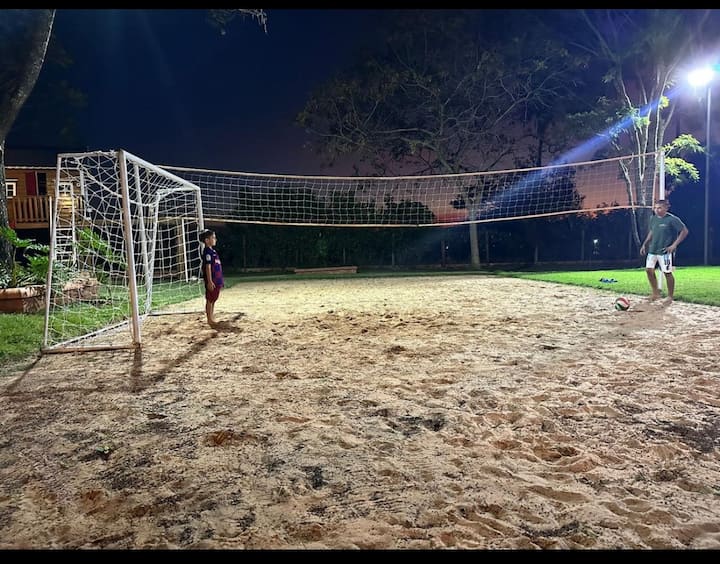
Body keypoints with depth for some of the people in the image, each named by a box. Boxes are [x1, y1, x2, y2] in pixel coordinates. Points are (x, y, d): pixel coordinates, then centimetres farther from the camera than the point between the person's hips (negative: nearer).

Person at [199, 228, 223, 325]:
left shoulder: (213, 251, 15)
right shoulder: (207, 251, -13)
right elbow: (208, 267, -18)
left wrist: (220, 280, 21)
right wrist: (209, 281, -21)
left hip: (216, 281, 9)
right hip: (211, 281, -9)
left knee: (213, 300, 14)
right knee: (209, 300, -2)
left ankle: (212, 319, 21)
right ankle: (210, 320, 3)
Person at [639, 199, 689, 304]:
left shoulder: (672, 219, -12)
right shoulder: (653, 219, 8)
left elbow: (685, 231, -11)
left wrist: (674, 245, -17)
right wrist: (645, 244, 15)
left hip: (665, 251, -6)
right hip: (652, 250, 6)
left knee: (667, 273, 0)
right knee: (649, 270, 3)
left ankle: (670, 297, 13)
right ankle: (655, 292, 20)